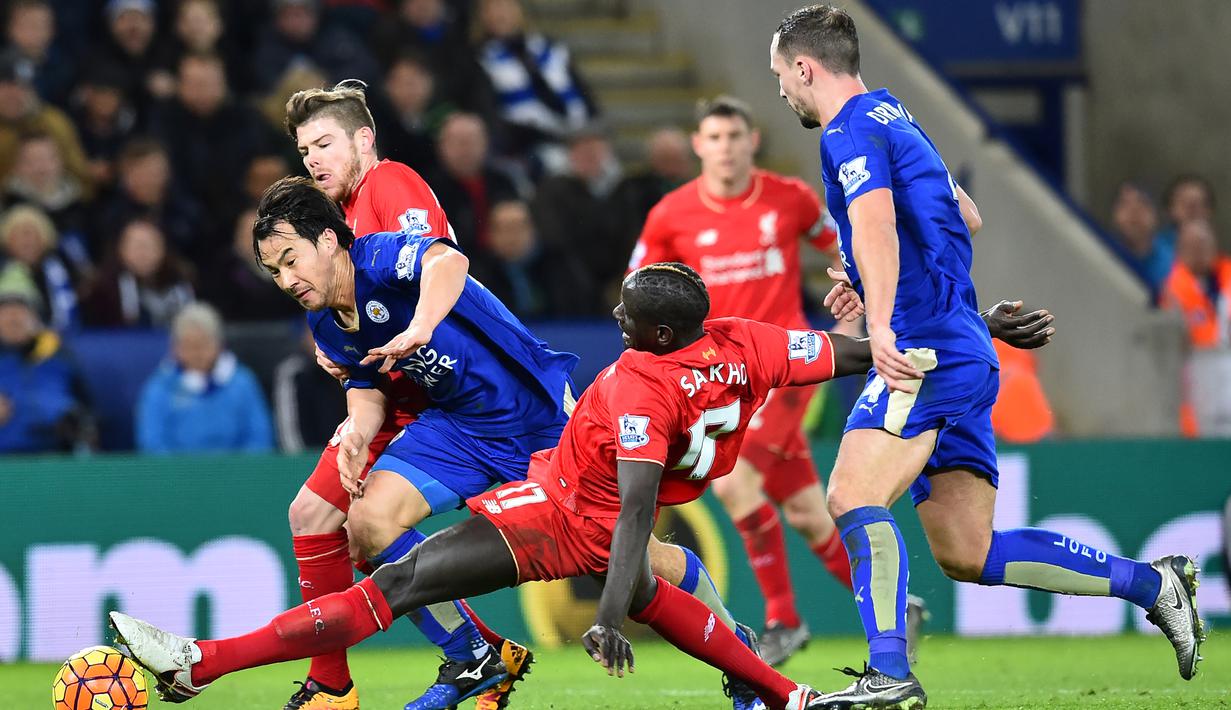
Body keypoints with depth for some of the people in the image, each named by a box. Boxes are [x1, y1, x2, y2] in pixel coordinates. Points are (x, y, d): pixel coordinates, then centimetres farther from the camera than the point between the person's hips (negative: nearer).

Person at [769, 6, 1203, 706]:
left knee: (853, 496, -23)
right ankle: (1154, 583, 10)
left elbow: (874, 222, -27)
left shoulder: (852, 132, -8)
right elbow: (968, 216, 34)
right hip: (967, 355, 10)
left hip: (925, 353, -10)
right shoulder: (896, 119, 23)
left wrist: (881, 325, -41)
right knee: (966, 554, 8)